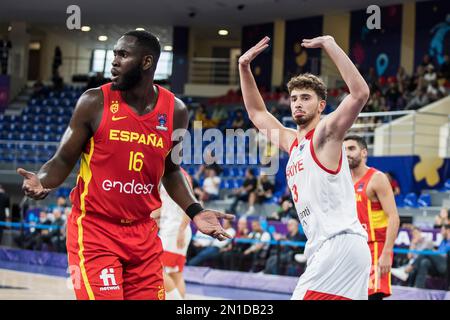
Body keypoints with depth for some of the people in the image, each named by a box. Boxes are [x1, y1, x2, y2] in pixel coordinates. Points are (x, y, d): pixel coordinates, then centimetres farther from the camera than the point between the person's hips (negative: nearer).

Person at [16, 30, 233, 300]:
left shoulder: (175, 111, 1)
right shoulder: (95, 103, -9)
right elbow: (63, 160, -3)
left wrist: (194, 211, 3)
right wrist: (41, 181, -24)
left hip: (143, 233, 4)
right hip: (94, 229, -4)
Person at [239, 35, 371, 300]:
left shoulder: (325, 133, -2)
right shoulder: (292, 142, 21)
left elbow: (360, 93, -19)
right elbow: (257, 113, 34)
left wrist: (330, 45, -18)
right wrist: (244, 67, 25)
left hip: (340, 244, -9)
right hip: (324, 248, 9)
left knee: (303, 297, -16)